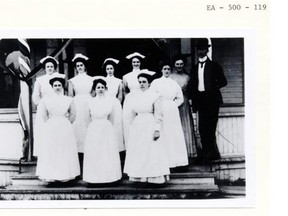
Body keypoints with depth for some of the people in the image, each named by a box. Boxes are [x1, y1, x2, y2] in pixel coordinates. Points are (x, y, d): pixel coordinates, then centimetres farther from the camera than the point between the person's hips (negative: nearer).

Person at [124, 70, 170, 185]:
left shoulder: (154, 96, -7)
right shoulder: (137, 96, 8)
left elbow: (158, 115, -9)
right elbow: (132, 113, 16)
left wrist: (157, 130, -14)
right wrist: (132, 126, 11)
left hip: (150, 127, -5)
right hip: (138, 127, 5)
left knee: (152, 152, -2)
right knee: (138, 153, 6)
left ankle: (154, 177, 4)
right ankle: (140, 176, 12)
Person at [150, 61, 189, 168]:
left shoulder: (174, 83, 11)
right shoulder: (156, 82, 2)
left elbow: (180, 98, 15)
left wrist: (173, 105, 3)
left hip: (173, 112, 3)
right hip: (161, 111, -3)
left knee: (175, 135, 1)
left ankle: (175, 160, 6)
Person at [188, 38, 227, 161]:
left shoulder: (214, 66, 3)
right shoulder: (195, 68, 16)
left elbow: (223, 81, 2)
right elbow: (192, 86, 14)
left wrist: (213, 88, -6)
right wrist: (194, 100, 6)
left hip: (211, 100, -4)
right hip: (201, 100, 4)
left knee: (210, 127, -7)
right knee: (202, 128, 2)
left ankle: (212, 153, 1)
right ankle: (206, 153, 9)